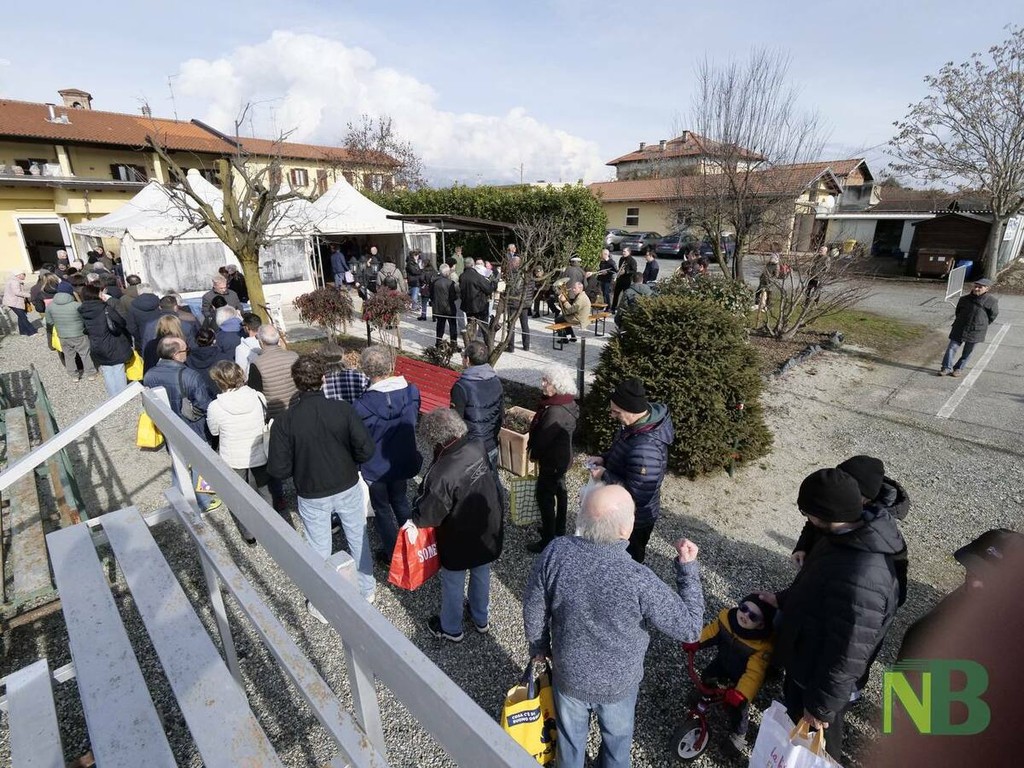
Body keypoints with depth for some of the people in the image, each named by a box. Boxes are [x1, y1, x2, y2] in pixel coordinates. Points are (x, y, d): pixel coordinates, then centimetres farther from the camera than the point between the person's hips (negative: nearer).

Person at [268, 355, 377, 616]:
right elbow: (366, 449, -18)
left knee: (320, 549, 18)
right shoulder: (343, 409, -18)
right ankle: (366, 590, 42)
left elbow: (279, 470, -17)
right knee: (358, 539, 22)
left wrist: (300, 466, 5)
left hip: (312, 495, -1)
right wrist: (348, 462, 3)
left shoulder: (284, 420, -19)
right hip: (348, 488, 1)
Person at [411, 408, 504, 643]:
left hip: (459, 541, -5)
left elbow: (427, 515, -23)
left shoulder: (442, 474, -36)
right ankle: (481, 619, 52)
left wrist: (414, 519, -2)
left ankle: (451, 628, 47)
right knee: (482, 575, 28)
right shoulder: (478, 447, -18)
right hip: (488, 531, 6)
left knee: (453, 584, 22)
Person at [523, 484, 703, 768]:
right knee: (617, 738, 32)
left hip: (568, 675, 2)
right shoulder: (639, 581, -36)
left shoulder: (555, 552, -28)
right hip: (618, 682, -1)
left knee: (570, 736, 31)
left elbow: (533, 612, -13)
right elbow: (690, 628, -20)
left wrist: (539, 646, 7)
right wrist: (688, 567, -13)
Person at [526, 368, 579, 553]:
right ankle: (559, 530, 41)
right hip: (563, 457, 10)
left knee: (545, 497, 3)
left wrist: (534, 452, -4)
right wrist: (536, 448, 10)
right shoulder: (568, 403, -1)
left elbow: (543, 437, -24)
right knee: (559, 491, 22)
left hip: (552, 461, -10)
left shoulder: (556, 411, -32)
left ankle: (548, 540, 16)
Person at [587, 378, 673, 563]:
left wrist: (604, 475, -25)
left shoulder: (645, 447, -39)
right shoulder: (646, 417, -9)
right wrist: (605, 458, -5)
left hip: (634, 517, -8)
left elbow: (638, 492, -33)